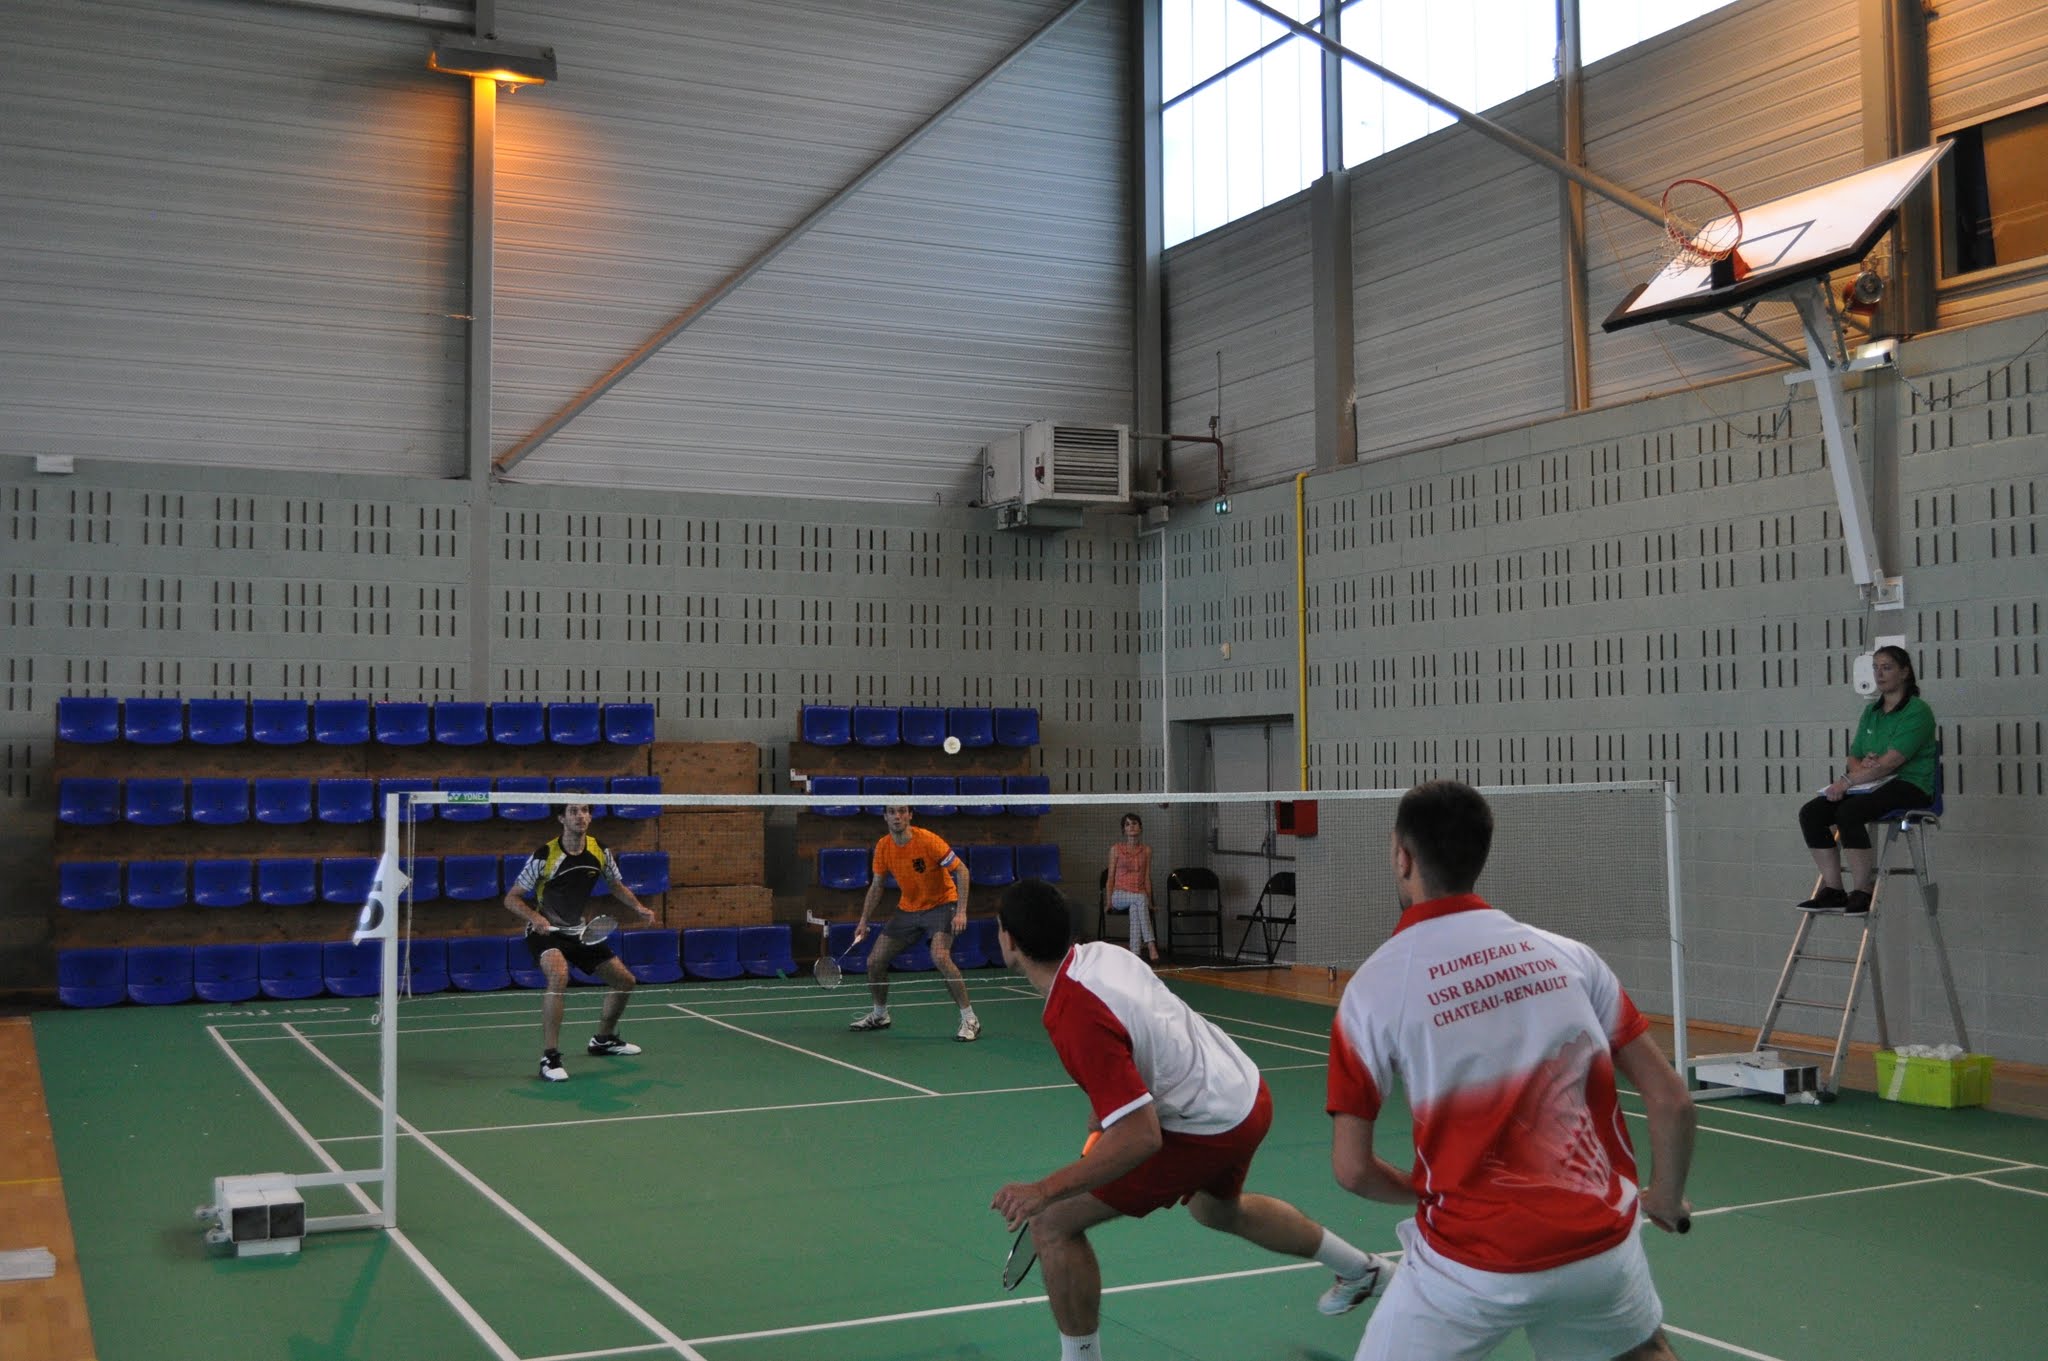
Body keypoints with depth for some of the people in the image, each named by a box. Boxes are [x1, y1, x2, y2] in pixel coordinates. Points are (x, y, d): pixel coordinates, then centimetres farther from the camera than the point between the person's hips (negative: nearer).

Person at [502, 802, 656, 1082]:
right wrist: (534, 917, -33)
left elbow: (617, 886, 12)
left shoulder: (600, 852, -5)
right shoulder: (544, 857, -20)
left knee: (625, 980, 9)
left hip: (579, 931, 6)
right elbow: (511, 898, -15)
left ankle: (603, 1039, 34)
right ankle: (550, 1058, -31)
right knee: (559, 975, -36)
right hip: (545, 932, -6)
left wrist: (638, 907, -6)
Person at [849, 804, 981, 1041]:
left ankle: (970, 1020, -19)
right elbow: (876, 886, 8)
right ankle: (879, 1016, 30)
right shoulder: (882, 847, -6)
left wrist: (961, 912, -25)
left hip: (941, 904, -6)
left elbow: (961, 870, -18)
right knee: (874, 961, 3)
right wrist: (864, 921, 2)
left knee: (940, 957, -30)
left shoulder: (927, 840, -23)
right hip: (907, 909, 6)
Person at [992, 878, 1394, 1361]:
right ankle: (1361, 1269, 59)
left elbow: (1140, 1138, -32)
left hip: (1208, 1129, -9)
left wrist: (1044, 1190, -29)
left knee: (1053, 1225, -7)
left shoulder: (1076, 1017, -30)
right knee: (1217, 1209, 40)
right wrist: (1102, 1119, 19)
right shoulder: (1100, 952, -4)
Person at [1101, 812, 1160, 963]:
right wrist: (1109, 900, -3)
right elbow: (1110, 877, 6)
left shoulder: (1146, 850, 13)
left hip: (1140, 894, 2)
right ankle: (1150, 945, -49)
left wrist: (1149, 900, 3)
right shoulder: (1116, 849, 7)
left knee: (1134, 907, -36)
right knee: (1140, 899, -36)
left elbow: (1147, 877, 12)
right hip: (1120, 894, -2)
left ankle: (1135, 951, -47)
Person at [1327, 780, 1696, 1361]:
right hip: (1602, 1245, 4)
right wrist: (1666, 1198, 20)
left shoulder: (1373, 987, -7)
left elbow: (1352, 1168, -5)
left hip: (1472, 1264, -3)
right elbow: (1672, 1100, 2)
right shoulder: (1568, 955, 1)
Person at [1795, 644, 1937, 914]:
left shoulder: (1917, 711, -9)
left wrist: (1848, 782, -20)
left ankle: (1864, 891, -22)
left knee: (1847, 812, -34)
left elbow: (1891, 762, -19)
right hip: (1873, 785, 8)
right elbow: (1854, 756, 17)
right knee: (1810, 813, -15)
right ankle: (1832, 890, -13)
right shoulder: (1871, 710, 17)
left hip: (1909, 786, -8)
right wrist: (1860, 766, -8)